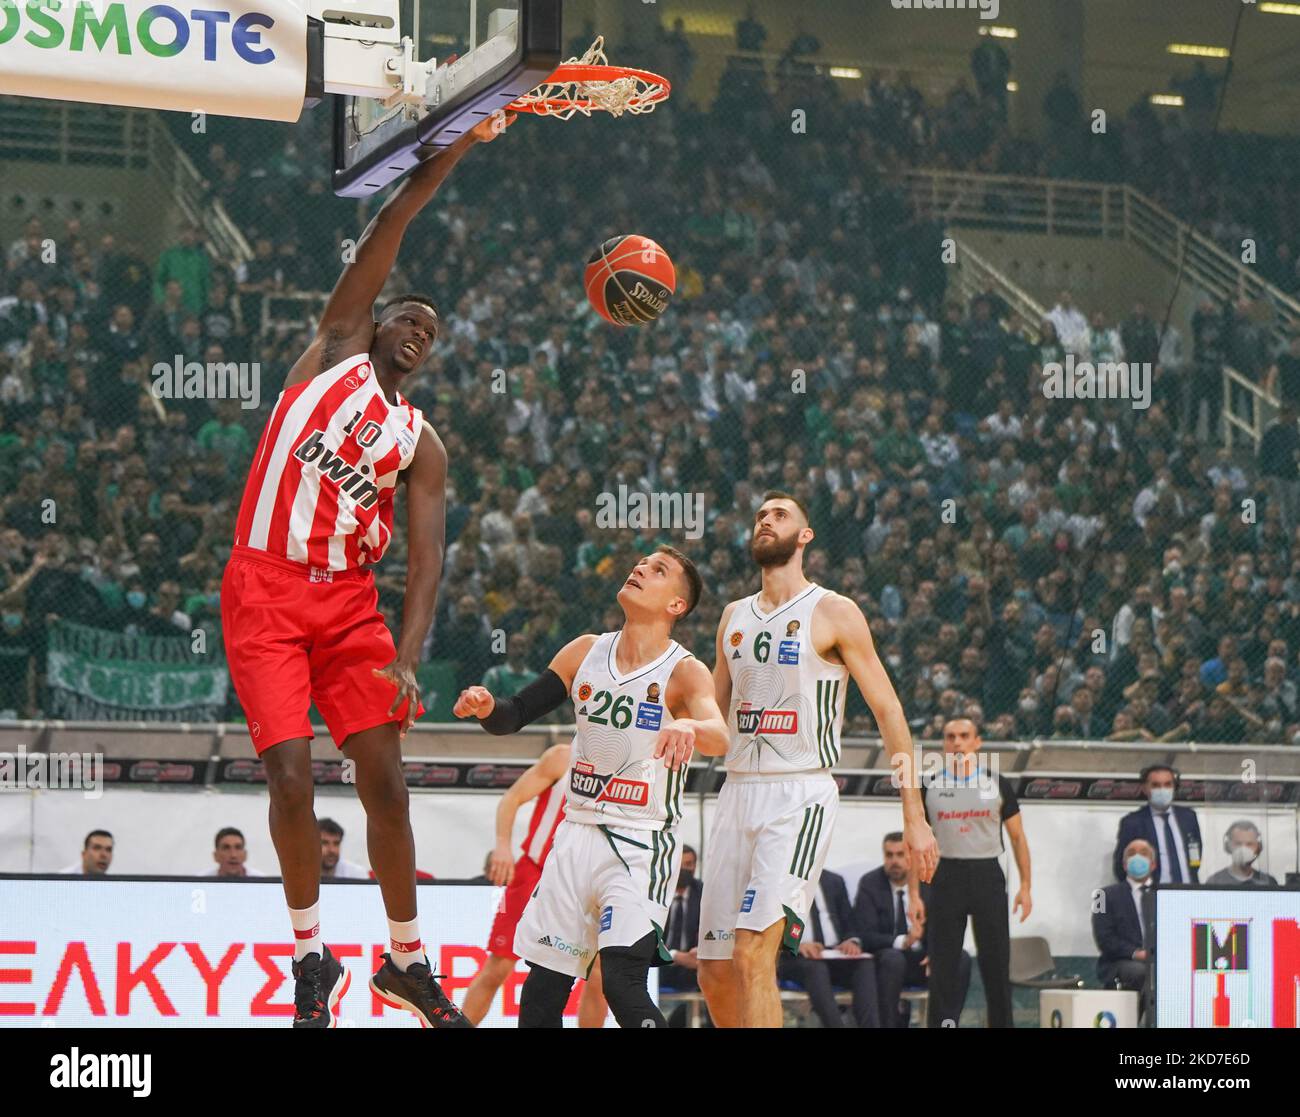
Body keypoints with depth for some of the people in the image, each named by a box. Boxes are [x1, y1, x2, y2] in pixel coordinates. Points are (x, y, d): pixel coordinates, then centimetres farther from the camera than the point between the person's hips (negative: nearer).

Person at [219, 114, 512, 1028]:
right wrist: (456, 149, -6)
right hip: (265, 587, -3)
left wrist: (408, 657, -16)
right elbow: (388, 230, 0)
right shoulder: (333, 355, 7)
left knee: (385, 777, 1)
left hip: (349, 600, 4)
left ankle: (407, 961, 15)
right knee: (293, 777, -9)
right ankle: (312, 958, 7)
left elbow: (427, 557, -1)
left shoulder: (422, 446, 12)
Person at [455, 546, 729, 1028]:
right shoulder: (586, 652, 5)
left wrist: (688, 727, -53)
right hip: (577, 833, 6)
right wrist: (486, 707, -16)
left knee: (622, 981, -21)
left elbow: (719, 737, -29)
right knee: (543, 985, 8)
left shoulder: (684, 672, -11)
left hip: (641, 846, -6)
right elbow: (515, 715, 8)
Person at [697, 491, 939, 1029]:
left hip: (801, 797, -6)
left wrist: (915, 818, -5)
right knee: (714, 971, 4)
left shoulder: (834, 613, -1)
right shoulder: (734, 616, 16)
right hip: (738, 791, 6)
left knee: (754, 953, -21)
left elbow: (888, 711, -2)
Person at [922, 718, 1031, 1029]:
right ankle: (943, 1022, 4)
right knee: (943, 965, 0)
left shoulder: (997, 785, 4)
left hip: (987, 875, 0)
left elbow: (1018, 837, 8)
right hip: (946, 875, 0)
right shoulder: (929, 786, 5)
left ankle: (1001, 1023, 10)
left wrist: (1025, 886, 1)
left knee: (996, 962, 2)